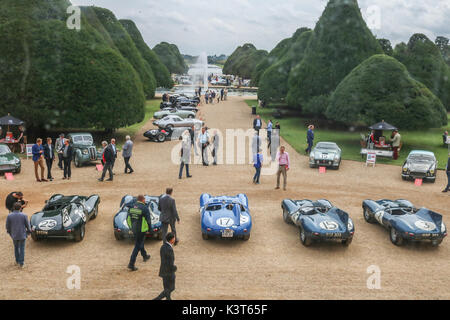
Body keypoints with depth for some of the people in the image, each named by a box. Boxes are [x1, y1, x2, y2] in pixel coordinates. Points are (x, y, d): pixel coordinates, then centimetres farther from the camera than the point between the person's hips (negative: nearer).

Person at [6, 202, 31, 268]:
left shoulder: (9, 216, -10)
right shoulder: (24, 215, -14)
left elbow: (8, 226, -2)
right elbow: (28, 225, -5)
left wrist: (10, 232, 18)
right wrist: (29, 231, 14)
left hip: (14, 235, 2)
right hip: (22, 235, -2)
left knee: (16, 247, 22)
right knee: (22, 249, 10)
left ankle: (17, 261, 32)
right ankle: (21, 263, 13)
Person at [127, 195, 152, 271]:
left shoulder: (131, 207, 2)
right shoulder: (145, 208, -15)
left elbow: (128, 218, 7)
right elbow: (148, 220, -12)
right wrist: (149, 229, 3)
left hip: (133, 229, 6)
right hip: (141, 230, -6)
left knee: (140, 243, 27)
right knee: (137, 246, -2)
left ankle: (145, 256, 46)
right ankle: (131, 264, -6)